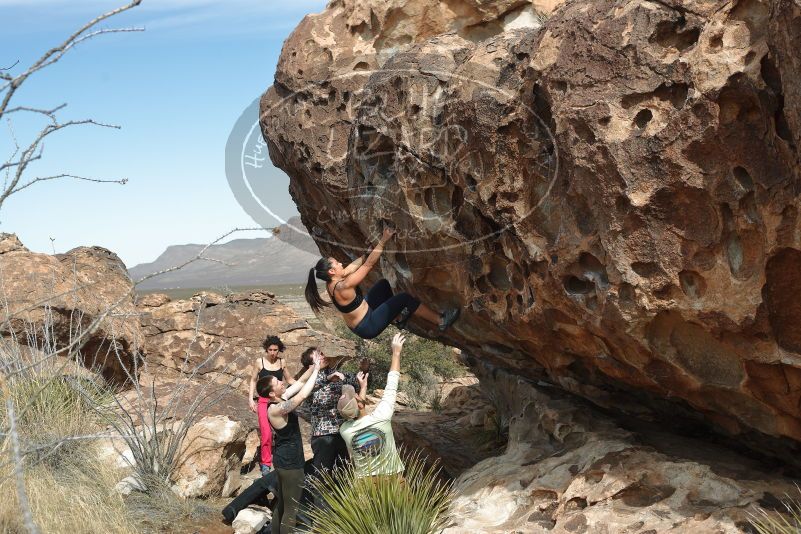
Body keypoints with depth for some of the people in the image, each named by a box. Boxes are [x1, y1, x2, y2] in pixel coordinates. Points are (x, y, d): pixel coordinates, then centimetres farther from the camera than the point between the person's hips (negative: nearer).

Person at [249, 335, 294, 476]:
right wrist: (251, 399, 0)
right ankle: (265, 464, -5)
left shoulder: (282, 362, 4)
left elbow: (289, 379, 16)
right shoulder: (259, 362, -2)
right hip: (263, 400, -2)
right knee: (266, 433, -14)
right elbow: (253, 380, 6)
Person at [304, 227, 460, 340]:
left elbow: (356, 265, 0)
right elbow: (369, 265, -32)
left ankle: (400, 316, 31)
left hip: (363, 313, 9)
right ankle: (441, 321, 4)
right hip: (367, 326, -9)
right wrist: (383, 241, -28)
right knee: (404, 298, -10)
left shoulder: (332, 282, -7)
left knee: (384, 284, 17)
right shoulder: (343, 287, -33)